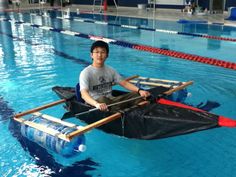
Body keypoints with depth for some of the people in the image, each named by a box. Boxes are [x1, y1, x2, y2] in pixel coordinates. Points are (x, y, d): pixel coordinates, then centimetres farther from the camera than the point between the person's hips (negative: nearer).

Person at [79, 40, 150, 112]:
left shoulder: (110, 70, 10)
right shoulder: (86, 73, -11)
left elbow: (124, 83, 10)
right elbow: (84, 94, -25)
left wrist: (139, 91, -9)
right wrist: (96, 104, -46)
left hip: (110, 100, 6)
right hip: (93, 103, -6)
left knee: (136, 95, -11)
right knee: (102, 99, -39)